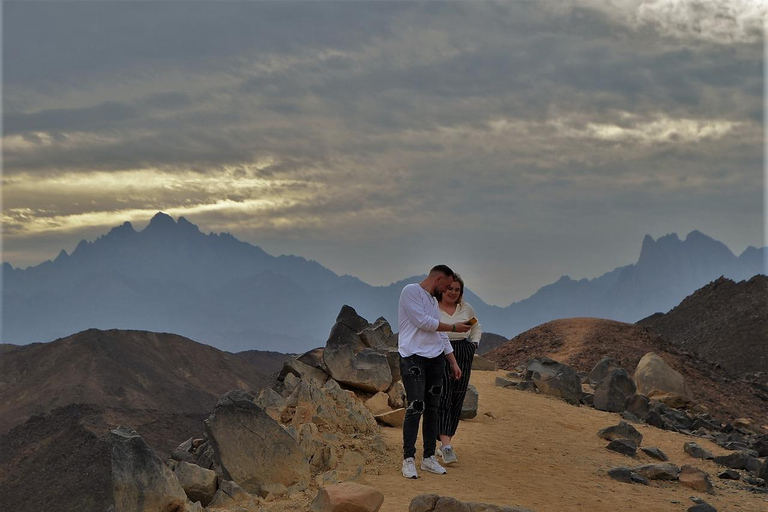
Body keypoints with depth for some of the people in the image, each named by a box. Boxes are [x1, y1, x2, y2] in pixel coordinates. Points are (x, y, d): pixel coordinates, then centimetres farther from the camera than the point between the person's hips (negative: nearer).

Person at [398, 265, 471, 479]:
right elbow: (423, 322, -14)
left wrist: (454, 363, 18)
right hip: (413, 358, -8)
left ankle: (429, 458, 14)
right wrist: (454, 327, -5)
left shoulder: (434, 301, 20)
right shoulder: (411, 291, -5)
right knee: (415, 408, -13)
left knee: (432, 409, 8)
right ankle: (408, 460, -8)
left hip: (435, 359, 8)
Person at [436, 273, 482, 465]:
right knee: (443, 398, -14)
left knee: (457, 400, 7)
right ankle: (446, 446, -21)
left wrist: (474, 343, 10)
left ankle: (445, 440, 19)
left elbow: (477, 327, 26)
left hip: (463, 357, 6)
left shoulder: (466, 308, 12)